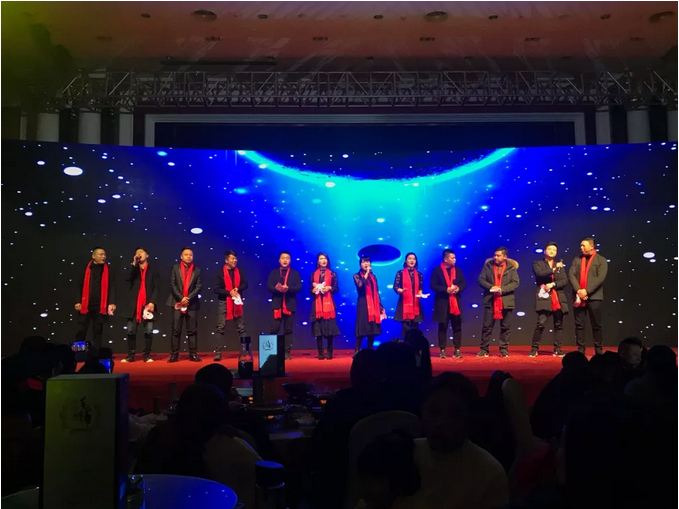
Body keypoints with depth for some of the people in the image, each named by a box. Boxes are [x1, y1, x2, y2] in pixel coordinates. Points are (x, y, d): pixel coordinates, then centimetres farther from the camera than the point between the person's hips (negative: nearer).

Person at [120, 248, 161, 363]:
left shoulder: (153, 268, 6)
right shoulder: (133, 269, 15)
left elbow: (156, 287, 0)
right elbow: (127, 279, -6)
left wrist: (152, 302, -12)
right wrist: (134, 264, -8)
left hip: (148, 304, -2)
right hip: (133, 304, 2)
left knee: (148, 331, -3)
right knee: (131, 331, 1)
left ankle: (147, 355, 5)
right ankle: (130, 355, 9)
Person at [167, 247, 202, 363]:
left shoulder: (197, 270, 7)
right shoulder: (175, 268, 6)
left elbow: (199, 286, -1)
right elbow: (172, 285, -2)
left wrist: (188, 298, -13)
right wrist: (181, 298, -12)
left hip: (192, 304, 1)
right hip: (177, 303, -1)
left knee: (192, 330, 2)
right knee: (176, 330, 0)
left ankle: (193, 354, 6)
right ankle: (174, 354, 3)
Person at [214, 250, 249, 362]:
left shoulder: (239, 272, 8)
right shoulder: (220, 273, -2)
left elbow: (245, 284, 4)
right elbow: (216, 289, -7)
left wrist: (237, 289, -14)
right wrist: (229, 292, -17)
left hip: (237, 302, 3)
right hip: (224, 302, -3)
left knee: (241, 327, 4)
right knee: (221, 328, -3)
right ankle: (218, 353, -1)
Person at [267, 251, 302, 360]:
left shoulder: (295, 273, 9)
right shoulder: (273, 273, 11)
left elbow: (299, 288, -2)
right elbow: (269, 287, 0)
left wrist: (288, 288, -19)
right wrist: (277, 289, -20)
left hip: (290, 305, 0)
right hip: (277, 304, 0)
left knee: (288, 330, 2)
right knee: (274, 329, -3)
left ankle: (287, 352, 5)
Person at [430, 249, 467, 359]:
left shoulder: (458, 270, 10)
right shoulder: (437, 270, -2)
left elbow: (464, 283, 8)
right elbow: (432, 285, -8)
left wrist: (458, 288, -14)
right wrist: (446, 289, -18)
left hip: (456, 302, 3)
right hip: (442, 303, -3)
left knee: (457, 327, 3)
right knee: (443, 327, 2)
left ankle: (457, 350, 9)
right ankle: (442, 350, 8)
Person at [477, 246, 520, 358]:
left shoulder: (511, 267, 2)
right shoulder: (488, 265, 5)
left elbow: (515, 283, -4)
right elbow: (481, 280, 2)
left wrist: (502, 289, -17)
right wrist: (491, 287, -16)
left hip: (506, 301, 0)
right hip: (490, 301, 0)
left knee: (505, 327, 6)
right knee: (487, 326, 1)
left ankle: (503, 349, 16)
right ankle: (484, 350, 8)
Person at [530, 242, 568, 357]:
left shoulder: (560, 266, 17)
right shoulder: (538, 264, 7)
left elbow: (565, 281, 5)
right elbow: (540, 274, -13)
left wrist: (553, 284, -10)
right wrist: (554, 269, -19)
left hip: (558, 299, 4)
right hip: (545, 298, -4)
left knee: (558, 325, 5)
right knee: (540, 324, -13)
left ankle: (557, 350, 12)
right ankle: (534, 349, -6)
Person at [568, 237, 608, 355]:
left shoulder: (601, 260, 3)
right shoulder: (577, 259, 12)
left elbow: (600, 277, -9)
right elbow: (571, 275, 1)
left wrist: (587, 291, -17)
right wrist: (578, 290, -14)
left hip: (594, 296, -3)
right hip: (579, 296, 3)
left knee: (596, 324, 3)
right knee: (579, 324, 3)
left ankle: (599, 350, 13)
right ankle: (580, 350, 9)